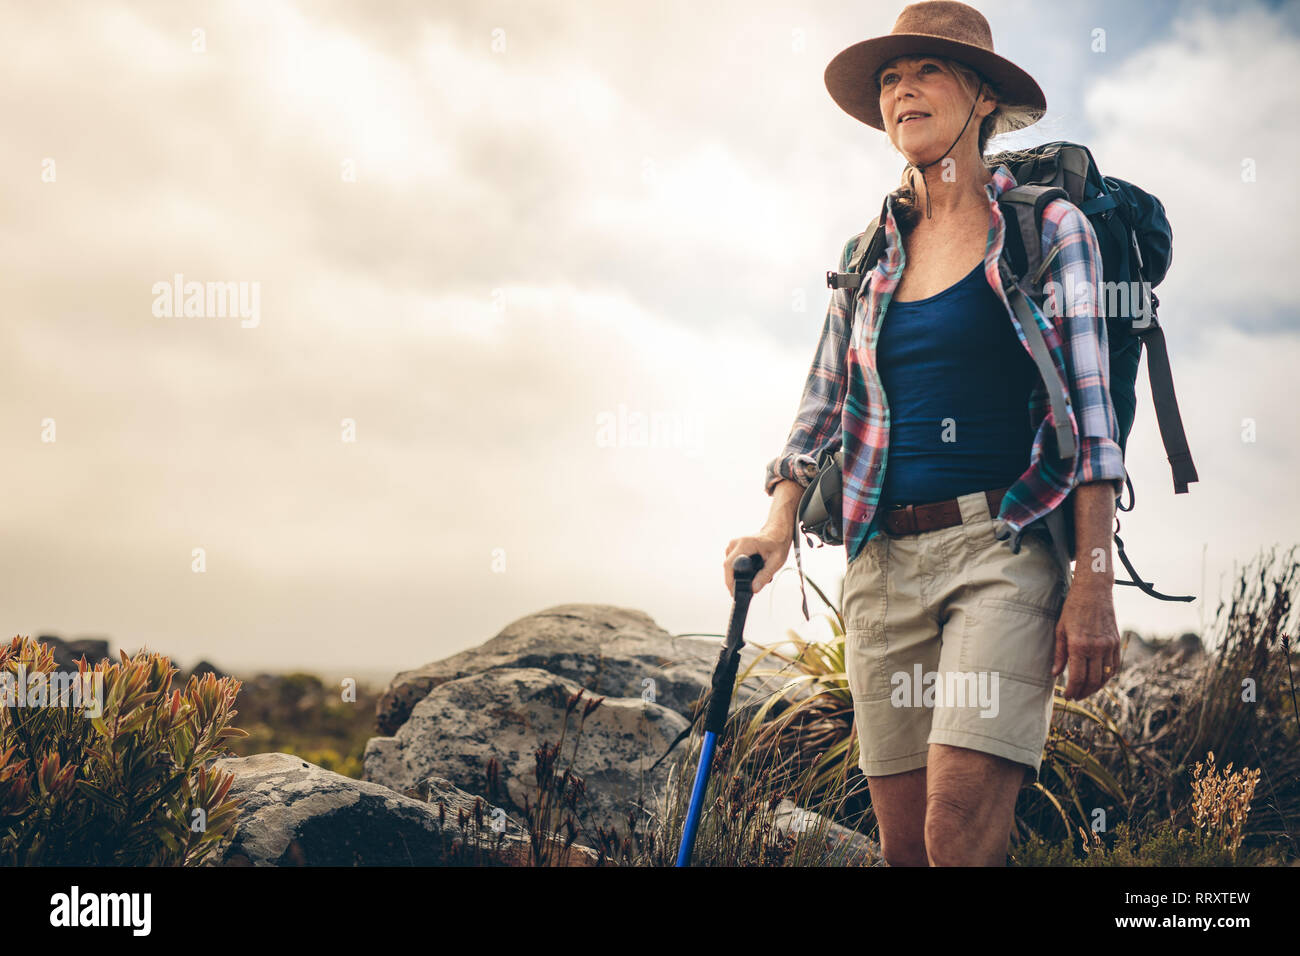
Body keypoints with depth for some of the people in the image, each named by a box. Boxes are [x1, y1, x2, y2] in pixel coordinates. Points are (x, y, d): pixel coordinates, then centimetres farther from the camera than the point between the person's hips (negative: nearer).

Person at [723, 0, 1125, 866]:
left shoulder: (1049, 230, 3)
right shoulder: (866, 259, 15)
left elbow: (1090, 412, -3)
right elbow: (822, 408, 19)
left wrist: (1095, 582, -11)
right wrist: (778, 524, 1)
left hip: (1006, 545, -4)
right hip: (885, 559, 5)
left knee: (959, 834, -19)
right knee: (903, 843, 4)